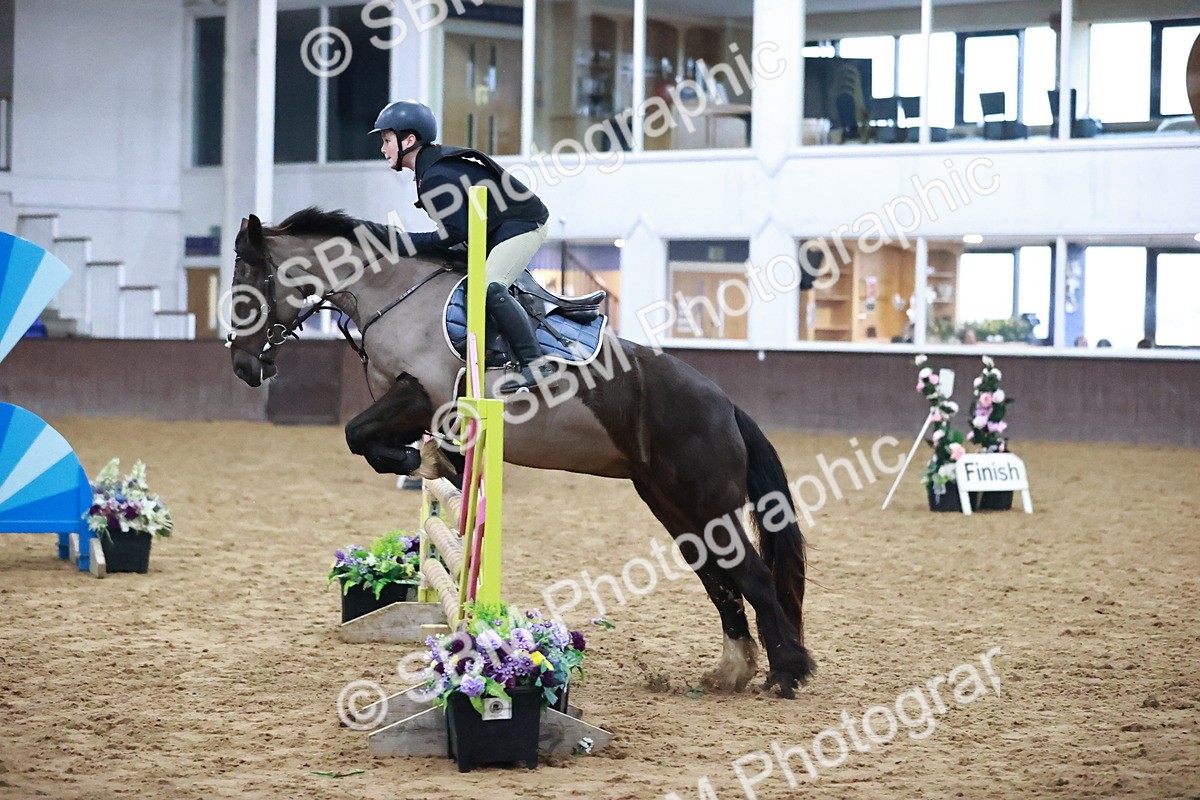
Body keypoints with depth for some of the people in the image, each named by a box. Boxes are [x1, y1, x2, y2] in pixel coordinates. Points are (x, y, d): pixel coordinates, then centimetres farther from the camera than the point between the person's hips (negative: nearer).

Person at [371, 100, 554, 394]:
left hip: (522, 224, -11)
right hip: (494, 231, 11)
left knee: (490, 287, -26)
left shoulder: (436, 177, -23)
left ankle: (535, 364, -30)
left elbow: (454, 233, -25)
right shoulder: (434, 161, 8)